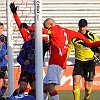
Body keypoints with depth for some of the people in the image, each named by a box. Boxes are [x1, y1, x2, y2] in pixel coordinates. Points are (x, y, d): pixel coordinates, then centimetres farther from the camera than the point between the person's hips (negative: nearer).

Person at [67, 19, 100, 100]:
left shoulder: (92, 36, -6)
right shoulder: (73, 37, -2)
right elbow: (68, 48, 8)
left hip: (90, 62, -1)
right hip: (79, 62, 1)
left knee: (88, 86, 3)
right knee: (76, 82, -18)